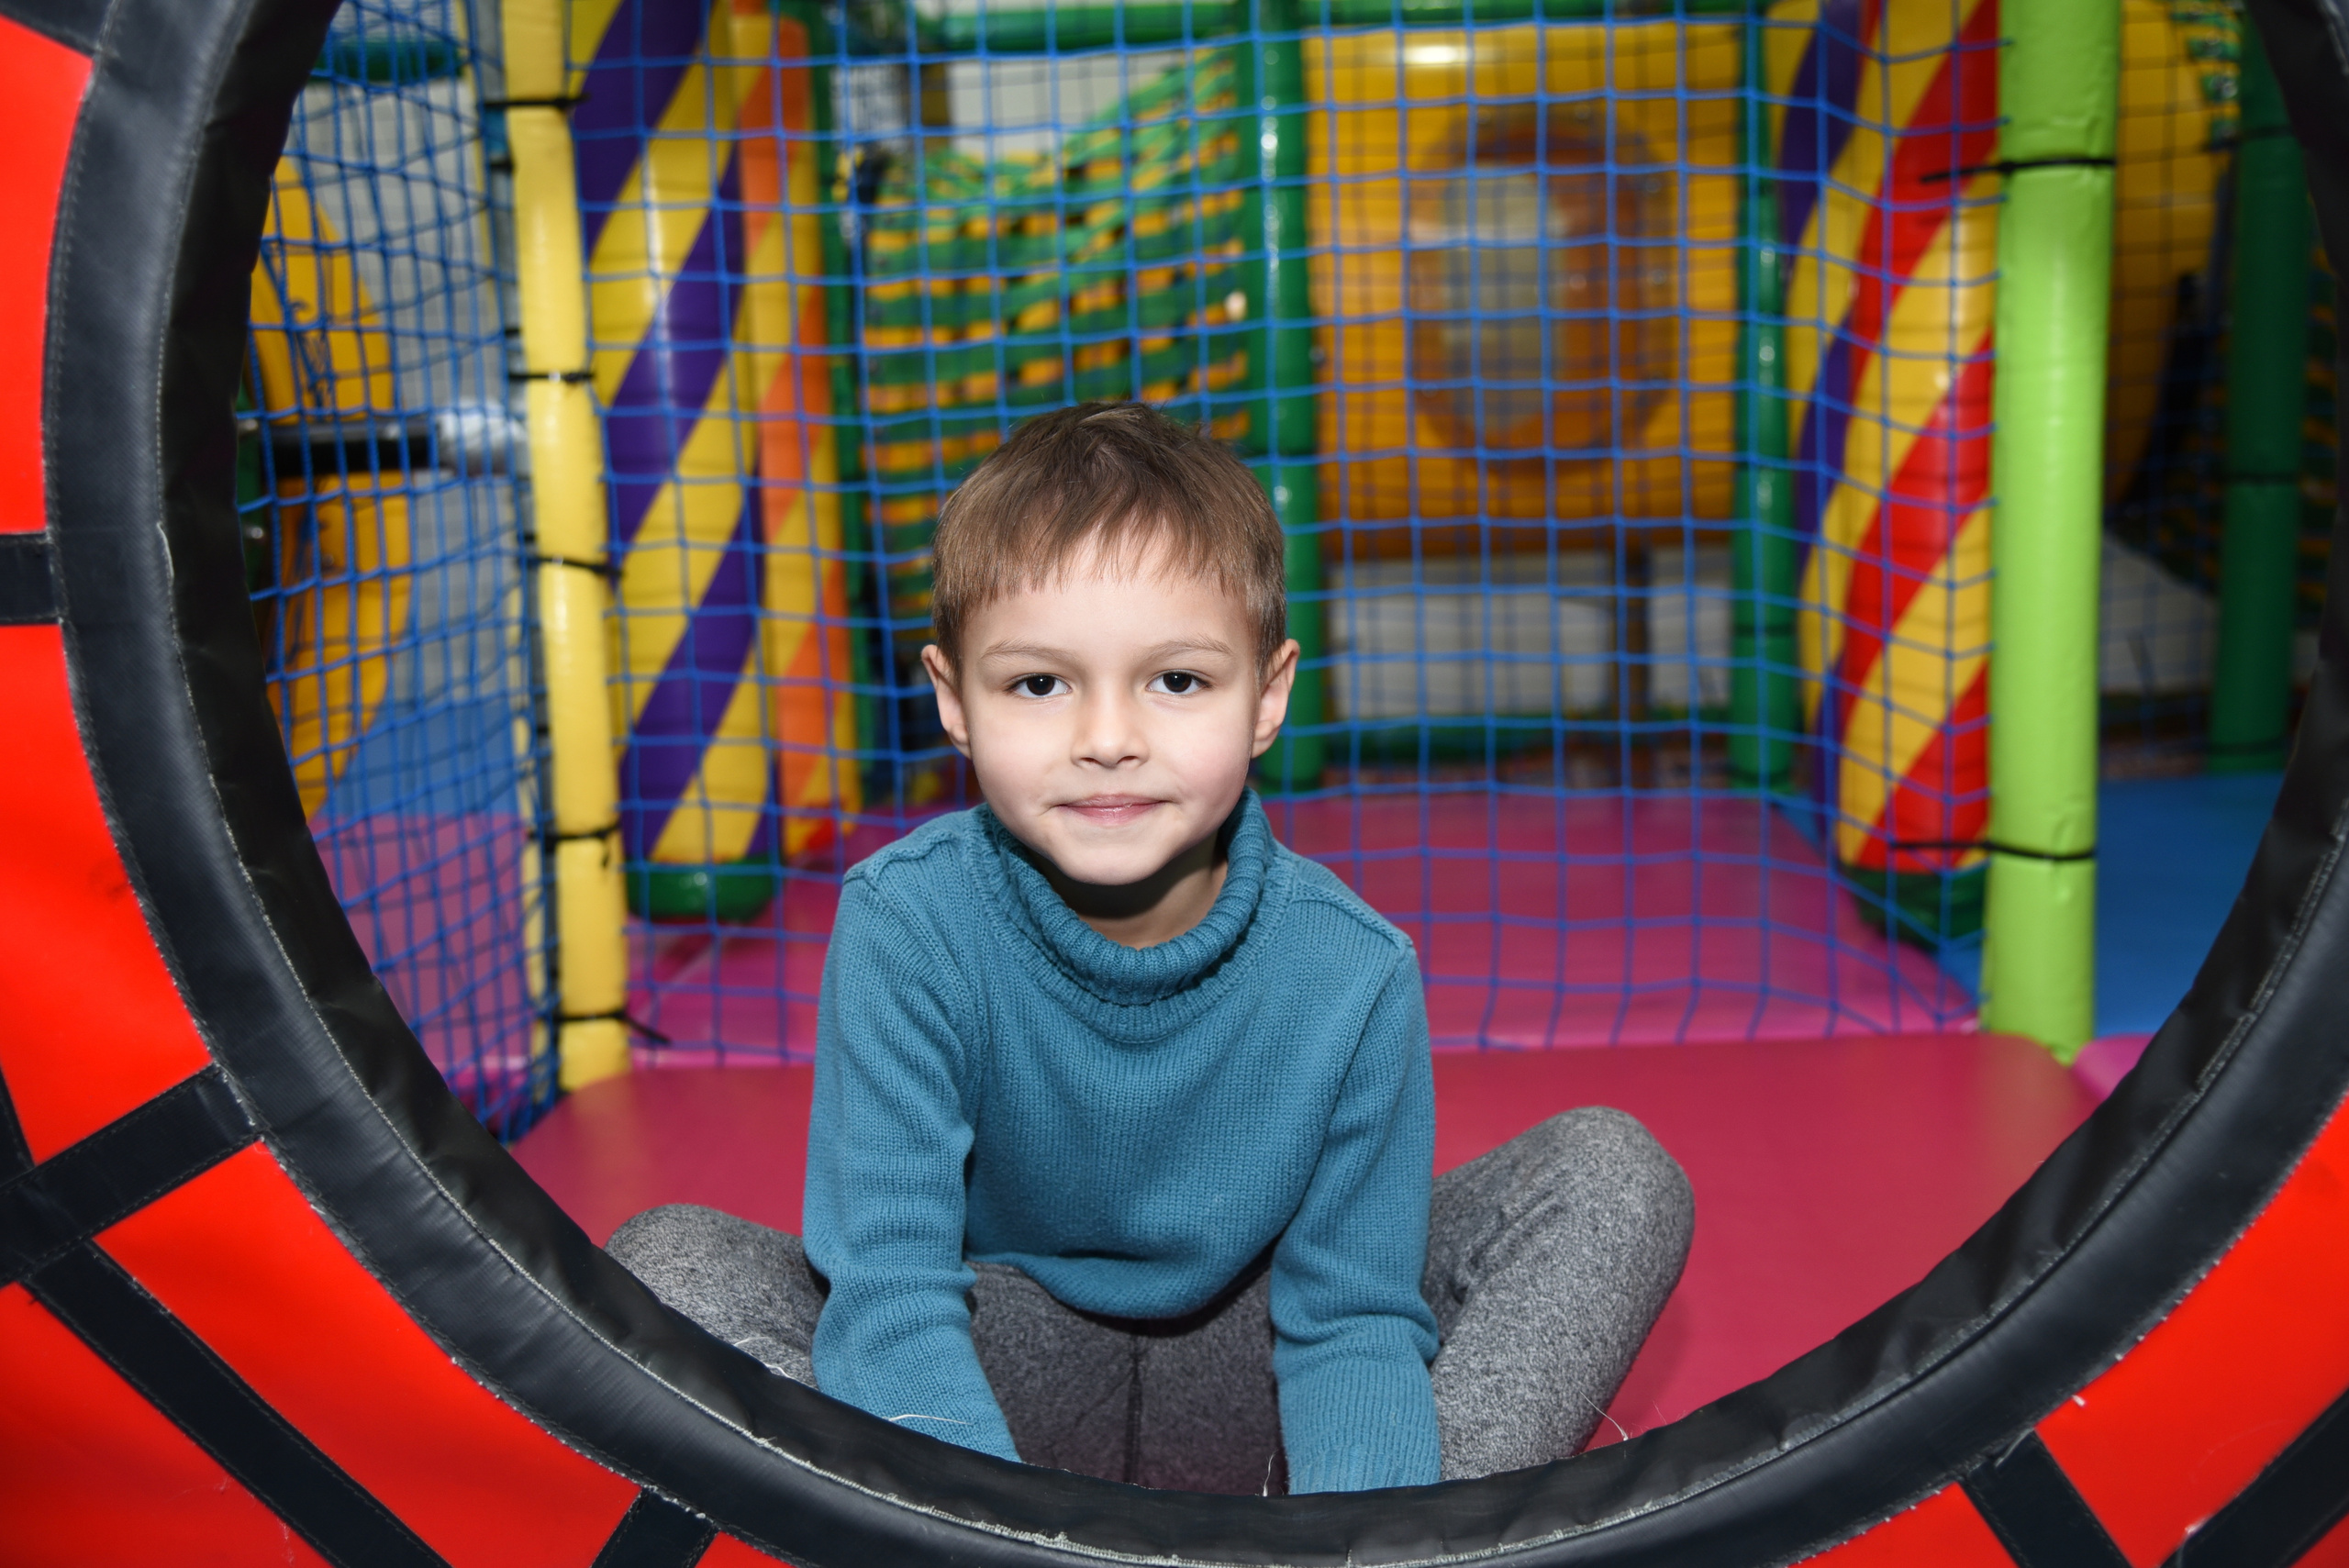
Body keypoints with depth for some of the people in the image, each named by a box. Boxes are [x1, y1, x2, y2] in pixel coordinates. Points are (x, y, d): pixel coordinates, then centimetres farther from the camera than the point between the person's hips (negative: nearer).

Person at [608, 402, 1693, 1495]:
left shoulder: (1352, 971, -20)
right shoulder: (906, 924, -24)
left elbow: (1353, 1317, -15)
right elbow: (887, 1288, -27)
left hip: (1236, 1382, 1)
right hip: (1001, 1376, 0)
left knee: (1617, 1176, -16)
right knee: (663, 1259, -25)